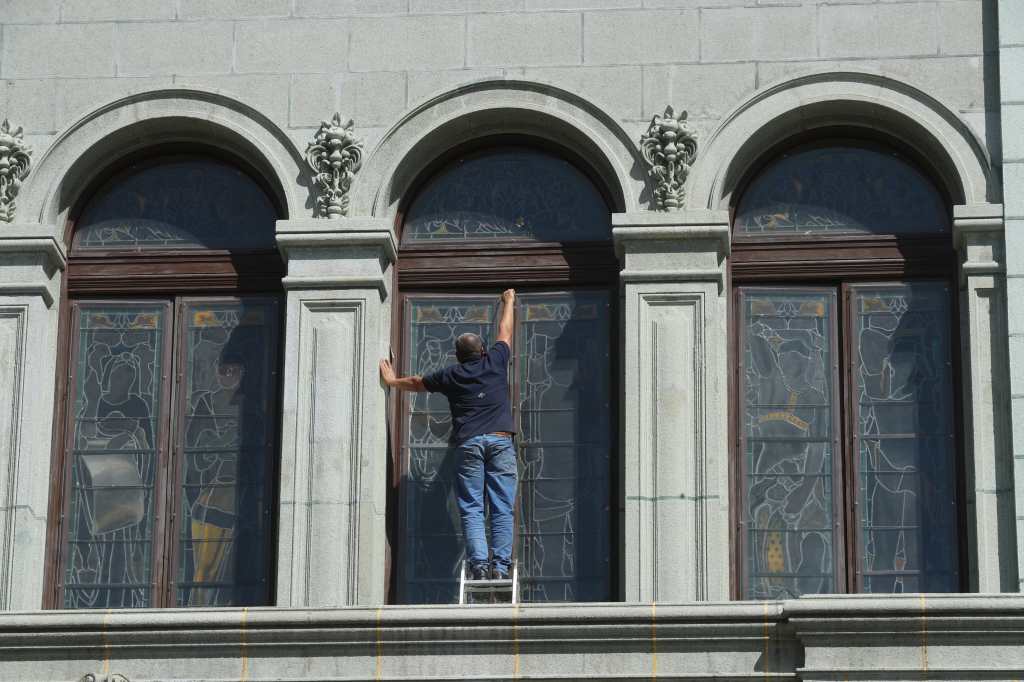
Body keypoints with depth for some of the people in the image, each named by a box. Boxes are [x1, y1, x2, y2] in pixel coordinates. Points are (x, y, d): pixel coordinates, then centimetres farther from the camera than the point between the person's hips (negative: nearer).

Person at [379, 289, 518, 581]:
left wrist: (392, 381, 49)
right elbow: (505, 332, 31)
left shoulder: (451, 375, 12)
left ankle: (479, 563, -15)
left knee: (471, 509, -2)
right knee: (502, 508, -3)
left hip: (468, 442, 0)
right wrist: (508, 302, 48)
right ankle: (500, 566, -13)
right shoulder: (495, 362, 12)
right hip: (500, 441, 0)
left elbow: (416, 382, 29)